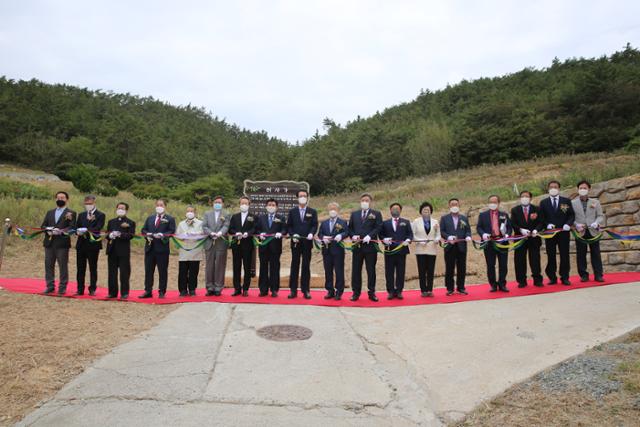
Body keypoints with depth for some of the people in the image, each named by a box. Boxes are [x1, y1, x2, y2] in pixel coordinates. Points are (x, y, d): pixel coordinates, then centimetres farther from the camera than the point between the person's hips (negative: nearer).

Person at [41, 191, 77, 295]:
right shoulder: (50, 213, 20)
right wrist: (48, 231, -7)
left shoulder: (71, 213, 3)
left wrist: (61, 231, -23)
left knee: (63, 266, -1)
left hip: (62, 243, -5)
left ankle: (62, 288, 5)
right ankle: (50, 287, 17)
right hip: (49, 243, 5)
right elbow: (43, 225, 14)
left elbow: (72, 227, -8)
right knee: (49, 265, 8)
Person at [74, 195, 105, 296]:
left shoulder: (100, 215, 0)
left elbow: (97, 229, -12)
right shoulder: (81, 215, 17)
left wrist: (86, 230, -25)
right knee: (80, 268, 7)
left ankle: (92, 289, 10)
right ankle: (80, 289, 15)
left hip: (93, 245, -5)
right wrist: (78, 232, -11)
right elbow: (76, 228, 11)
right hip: (81, 244, 5)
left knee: (93, 268, 2)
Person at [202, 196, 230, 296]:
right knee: (209, 266, 5)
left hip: (221, 244, -2)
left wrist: (219, 233, -26)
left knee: (220, 266, 1)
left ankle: (218, 288, 8)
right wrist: (211, 233, -14)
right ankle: (210, 287, 12)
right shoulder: (207, 214, 14)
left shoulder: (226, 214, 7)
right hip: (209, 243, 2)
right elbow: (204, 227, 3)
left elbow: (226, 226, -7)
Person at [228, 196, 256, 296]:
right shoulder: (234, 217, 15)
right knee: (236, 267, 5)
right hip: (236, 244, 3)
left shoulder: (253, 217, 6)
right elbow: (230, 229, 6)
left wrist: (247, 233, -23)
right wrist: (236, 233, -13)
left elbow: (254, 229, -6)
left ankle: (245, 289, 8)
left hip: (247, 244, -2)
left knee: (247, 267, 1)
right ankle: (237, 289, 13)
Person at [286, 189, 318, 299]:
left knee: (306, 266, 3)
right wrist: (292, 235, -10)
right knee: (294, 266, 3)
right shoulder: (292, 211, 10)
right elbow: (289, 226, 6)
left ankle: (306, 290, 9)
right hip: (295, 242, 1)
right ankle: (293, 290, 8)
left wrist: (311, 233, -18)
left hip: (307, 242, 0)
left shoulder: (312, 211, 8)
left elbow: (315, 225, 0)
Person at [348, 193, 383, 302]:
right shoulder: (354, 214, 15)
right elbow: (350, 227, 11)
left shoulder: (376, 214, 6)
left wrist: (370, 236, -19)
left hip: (370, 245, -2)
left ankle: (371, 293, 13)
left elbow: (378, 227, -5)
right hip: (357, 246, 2)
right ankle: (356, 292, 13)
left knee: (371, 270, 4)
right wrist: (353, 236, -8)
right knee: (356, 270, 4)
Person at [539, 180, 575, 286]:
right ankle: (552, 278, 11)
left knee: (564, 255, 3)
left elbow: (571, 215, 5)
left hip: (563, 232, 0)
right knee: (551, 256, 3)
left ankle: (565, 277, 11)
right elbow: (541, 218, 4)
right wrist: (547, 225, -13)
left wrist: (568, 224, -13)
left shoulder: (566, 201, 8)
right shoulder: (543, 202, 7)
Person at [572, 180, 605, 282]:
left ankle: (598, 274, 9)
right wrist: (576, 225, -15)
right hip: (580, 232, -1)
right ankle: (583, 275, 9)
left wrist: (596, 223, -14)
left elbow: (600, 216, 6)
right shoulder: (572, 203, 7)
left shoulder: (595, 202, 12)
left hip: (593, 231, 1)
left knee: (596, 254, 3)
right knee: (581, 255, 2)